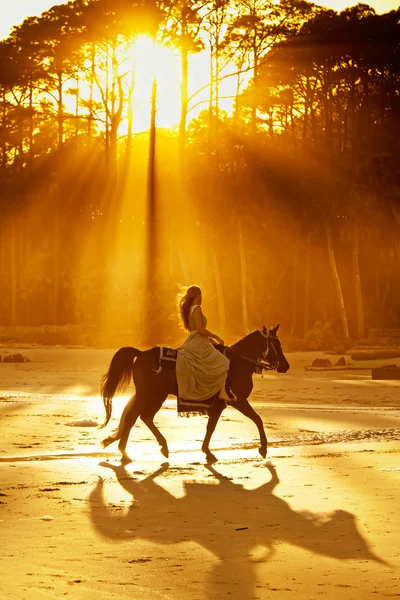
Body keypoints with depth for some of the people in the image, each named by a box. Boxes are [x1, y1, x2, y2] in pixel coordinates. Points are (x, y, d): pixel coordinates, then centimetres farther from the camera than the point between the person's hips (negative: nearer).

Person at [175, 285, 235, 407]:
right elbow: (200, 329, -21)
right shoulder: (196, 309, -14)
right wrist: (216, 337, -11)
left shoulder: (188, 310, 15)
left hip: (192, 343, 9)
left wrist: (209, 339, 21)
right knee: (223, 363, -4)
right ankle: (222, 392, -14)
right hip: (199, 345, -9)